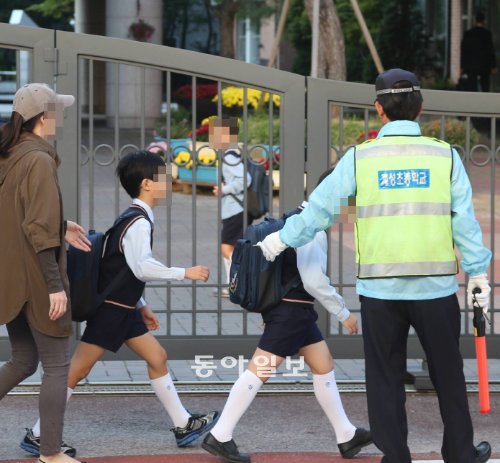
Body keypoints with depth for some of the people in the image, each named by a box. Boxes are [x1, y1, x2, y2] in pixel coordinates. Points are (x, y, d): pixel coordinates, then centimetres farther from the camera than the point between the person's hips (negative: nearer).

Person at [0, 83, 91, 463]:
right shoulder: (39, 160, -17)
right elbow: (39, 230, -21)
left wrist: (60, 228, 18)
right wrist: (55, 285, -19)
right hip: (34, 278, -8)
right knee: (57, 365, 3)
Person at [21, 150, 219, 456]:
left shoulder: (134, 219, 13)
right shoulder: (139, 222, -17)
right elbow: (142, 267, -29)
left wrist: (141, 306, 20)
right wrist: (185, 273, -23)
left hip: (124, 310, 10)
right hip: (109, 310, -10)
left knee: (157, 357, 11)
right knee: (76, 372, -5)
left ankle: (183, 425, 16)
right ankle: (38, 435, 1)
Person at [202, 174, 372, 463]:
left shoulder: (299, 219, 12)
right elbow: (314, 281, -23)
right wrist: (344, 313, -15)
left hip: (294, 309, 11)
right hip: (290, 310, -11)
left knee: (324, 366, 13)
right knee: (259, 372, -8)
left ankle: (347, 437, 18)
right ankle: (219, 437, -5)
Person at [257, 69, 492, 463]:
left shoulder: (361, 157, -2)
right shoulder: (444, 155, -1)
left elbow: (320, 208, 1)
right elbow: (464, 220, -1)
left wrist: (282, 239, 15)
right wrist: (478, 274, 7)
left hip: (380, 289, 0)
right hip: (436, 286, 0)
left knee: (386, 378, 9)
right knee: (448, 375, 13)